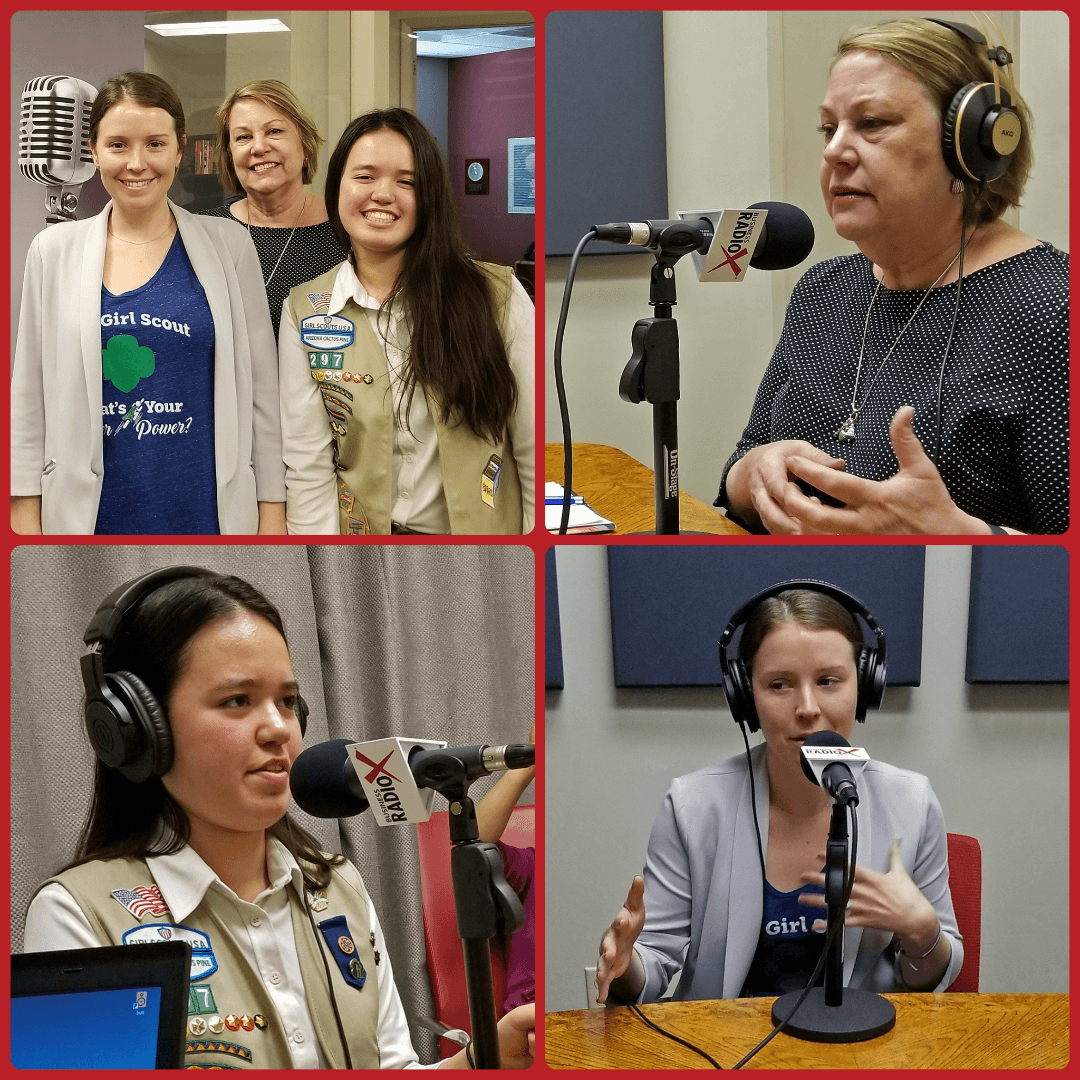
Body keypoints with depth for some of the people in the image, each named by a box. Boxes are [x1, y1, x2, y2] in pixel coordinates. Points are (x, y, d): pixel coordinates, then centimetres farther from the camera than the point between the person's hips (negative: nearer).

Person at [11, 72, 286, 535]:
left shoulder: (228, 248, 1)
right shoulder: (53, 251, 3)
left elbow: (260, 393, 2)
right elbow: (28, 399, 5)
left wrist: (272, 518, -1)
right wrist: (24, 522, 1)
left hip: (209, 514, 0)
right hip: (89, 517, 1)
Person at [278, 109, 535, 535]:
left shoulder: (499, 296, -10)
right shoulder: (303, 314, -4)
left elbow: (535, 452, -9)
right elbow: (308, 468, -8)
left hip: (484, 529, -1)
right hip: (365, 532, 1)